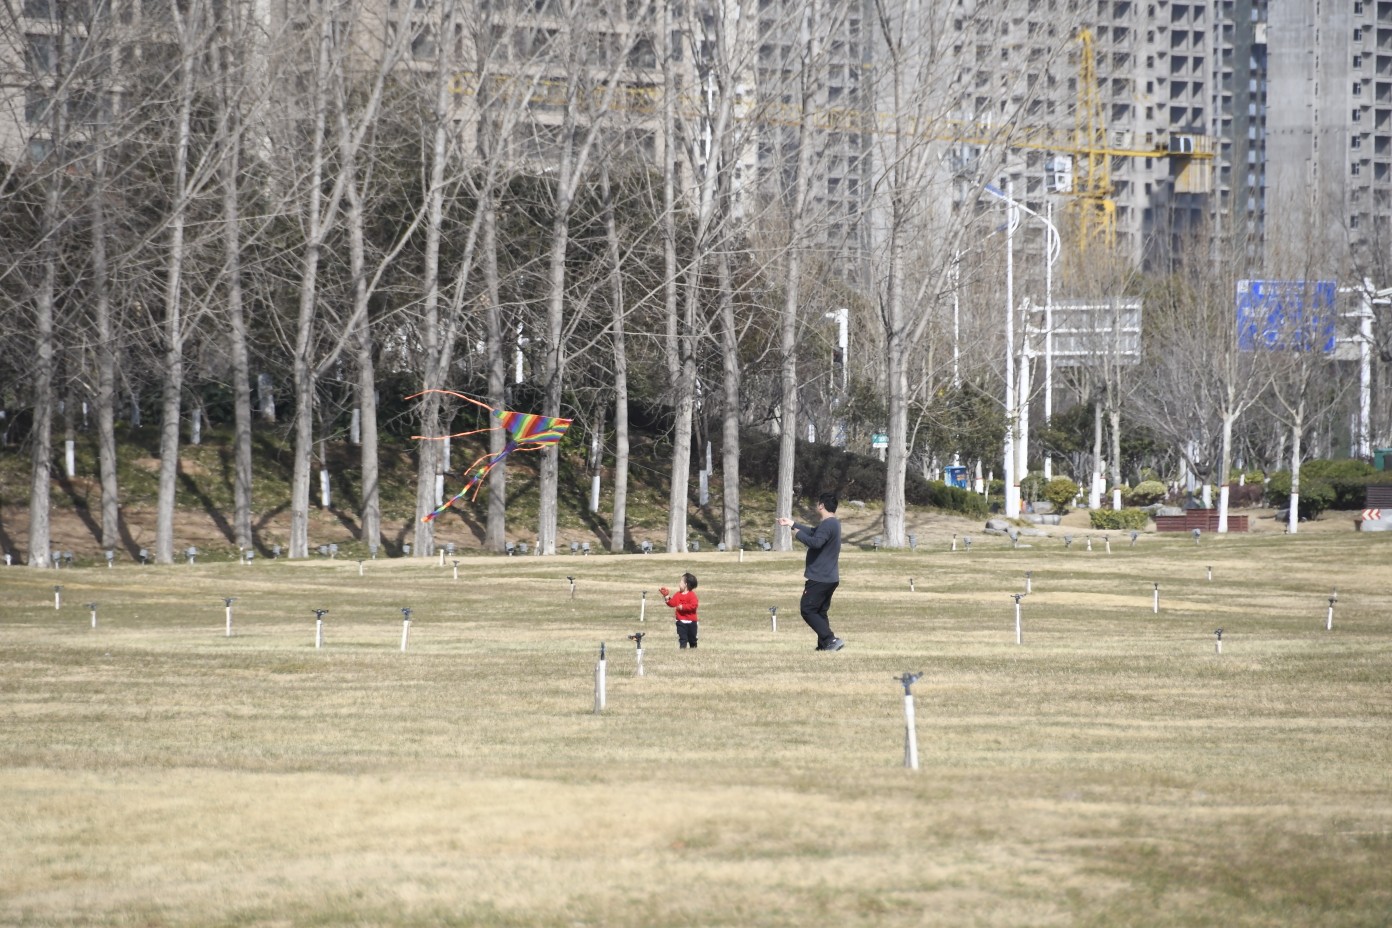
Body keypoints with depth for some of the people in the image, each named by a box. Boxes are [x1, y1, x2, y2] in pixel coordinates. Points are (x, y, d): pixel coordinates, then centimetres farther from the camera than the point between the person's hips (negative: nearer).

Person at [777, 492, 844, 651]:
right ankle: (824, 645, 10)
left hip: (819, 578, -10)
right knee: (820, 612, 14)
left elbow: (816, 542, -31)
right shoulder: (832, 523, 15)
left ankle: (831, 640, -15)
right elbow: (813, 532, 29)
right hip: (830, 578, 10)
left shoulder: (828, 525, -18)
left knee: (808, 610, -6)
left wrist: (798, 534, -14)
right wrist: (792, 524, 35)